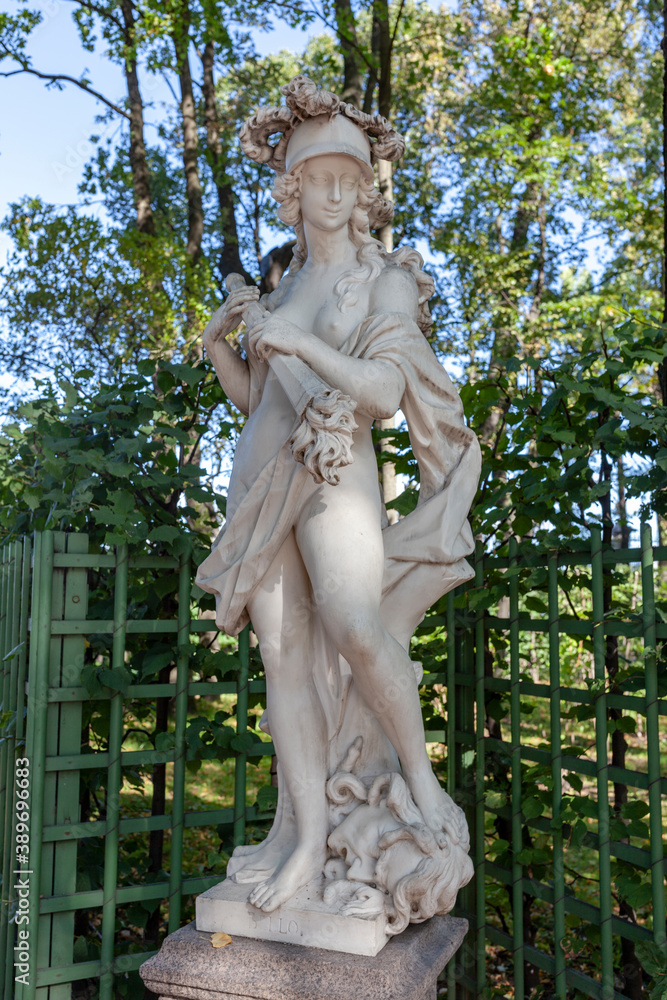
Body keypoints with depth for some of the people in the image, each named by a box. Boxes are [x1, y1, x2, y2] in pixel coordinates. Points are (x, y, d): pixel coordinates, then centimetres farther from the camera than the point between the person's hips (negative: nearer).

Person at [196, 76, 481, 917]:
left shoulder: (385, 280, 6)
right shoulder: (285, 288, 20)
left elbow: (385, 391, -10)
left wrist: (297, 340, -12)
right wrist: (216, 343, 7)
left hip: (336, 473, -5)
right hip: (261, 481, 5)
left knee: (353, 628, -26)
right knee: (284, 652, -3)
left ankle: (420, 776, -3)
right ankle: (306, 835, 0)